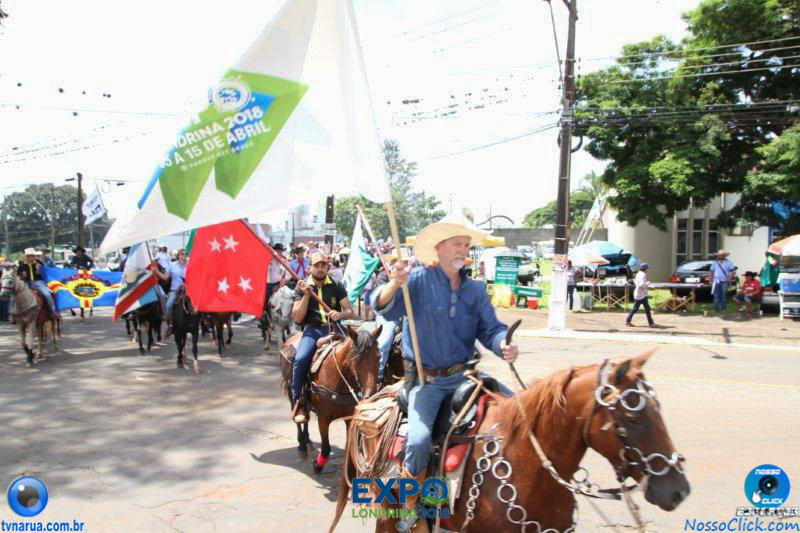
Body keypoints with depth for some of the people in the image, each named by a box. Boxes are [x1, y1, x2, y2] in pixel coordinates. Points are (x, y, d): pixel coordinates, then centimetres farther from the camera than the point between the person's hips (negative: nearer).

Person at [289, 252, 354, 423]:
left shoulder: (336, 286, 10)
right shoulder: (302, 287, 8)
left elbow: (350, 311, 8)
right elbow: (297, 318, 1)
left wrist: (340, 314, -15)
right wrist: (306, 295, -11)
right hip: (313, 329, -1)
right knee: (300, 358, -29)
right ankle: (298, 401, -11)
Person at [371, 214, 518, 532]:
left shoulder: (475, 290, 8)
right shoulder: (419, 280, -6)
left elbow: (490, 328, 3)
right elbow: (383, 308, -17)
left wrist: (505, 346, -19)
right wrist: (395, 284, -39)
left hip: (464, 374, 5)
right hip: (427, 380, -5)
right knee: (419, 441, -24)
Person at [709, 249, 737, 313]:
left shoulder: (728, 262, 5)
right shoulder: (714, 262, 13)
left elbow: (733, 271, 2)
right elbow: (711, 271, 15)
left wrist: (730, 278, -11)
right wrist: (711, 280, 8)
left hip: (724, 282, -2)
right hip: (716, 281, 2)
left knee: (724, 296, -3)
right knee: (716, 296, -1)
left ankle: (723, 309, 4)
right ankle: (716, 309, 2)